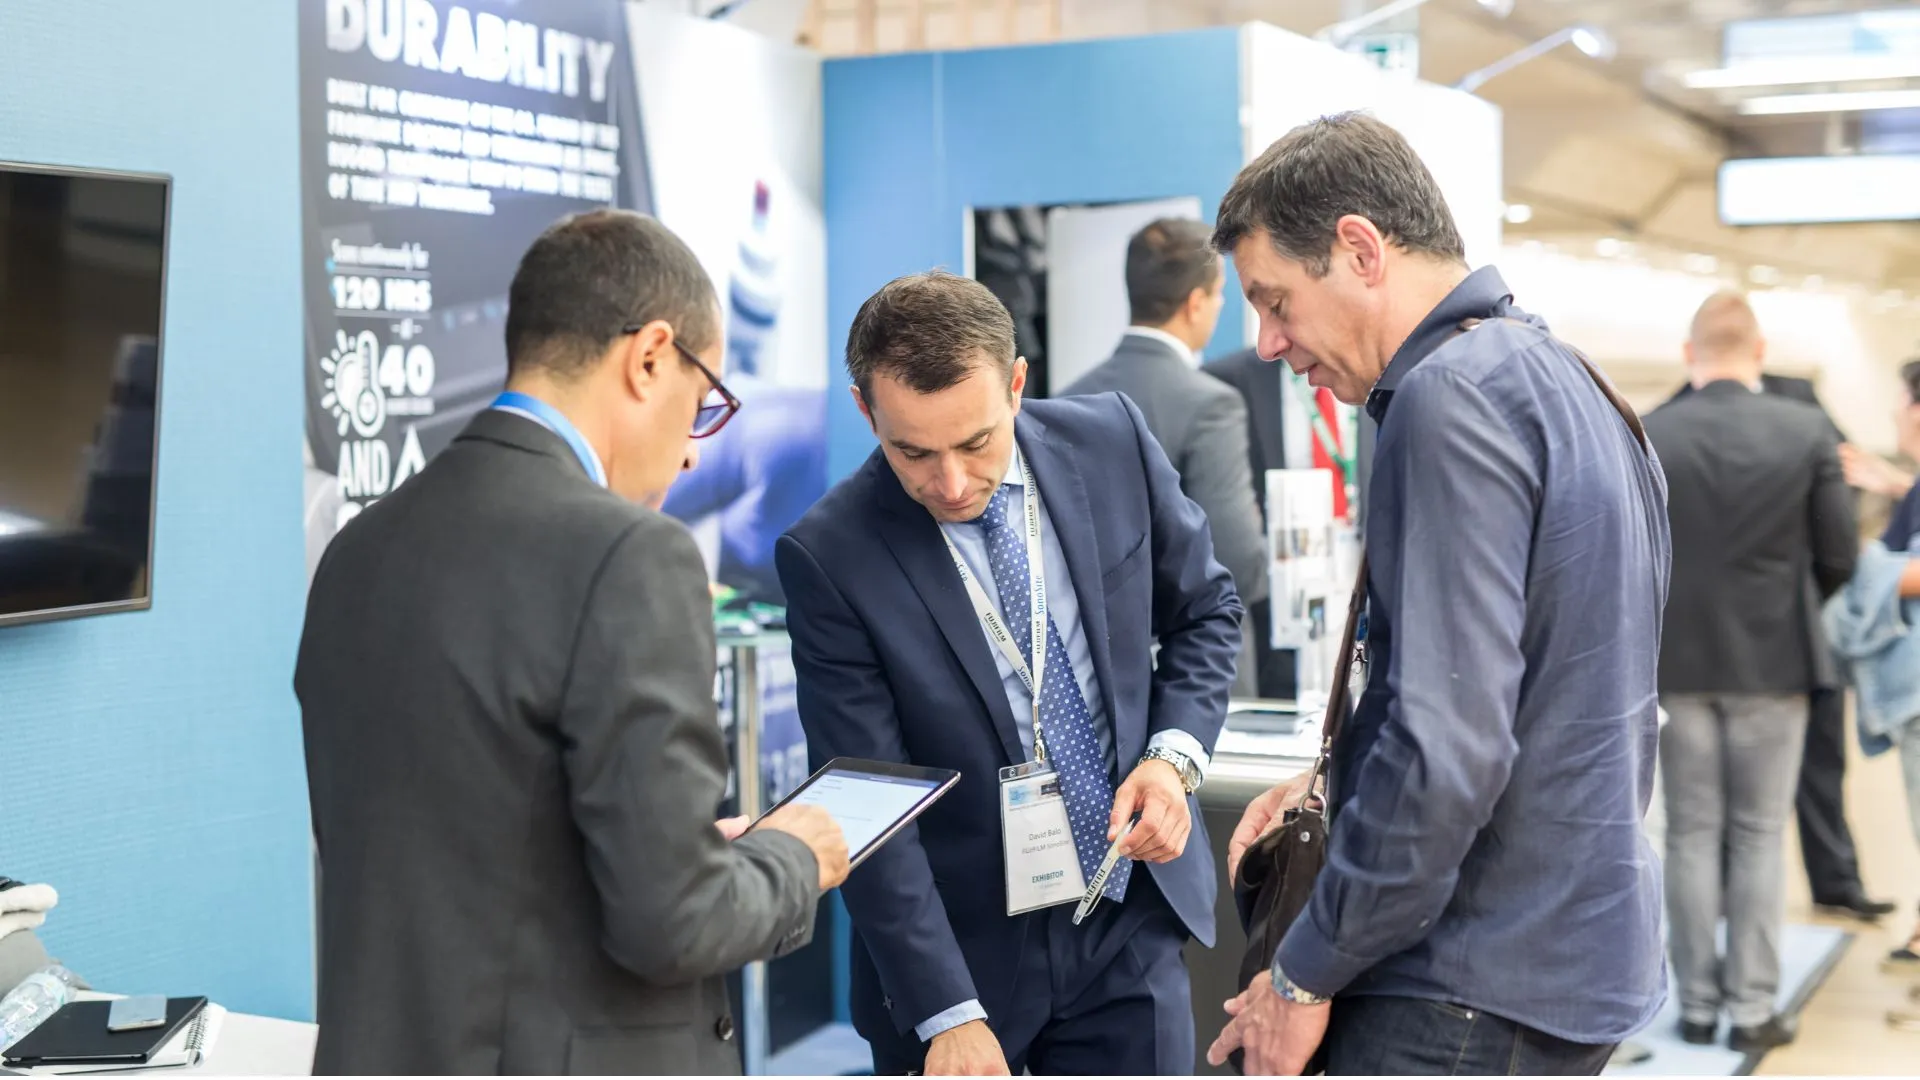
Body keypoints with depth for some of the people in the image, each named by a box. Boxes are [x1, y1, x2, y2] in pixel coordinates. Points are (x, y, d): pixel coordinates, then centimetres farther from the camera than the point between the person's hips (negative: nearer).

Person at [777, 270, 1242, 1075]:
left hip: (1129, 920, 3)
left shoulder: (1112, 442, -7)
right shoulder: (829, 557, -16)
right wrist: (947, 1013, -20)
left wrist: (1176, 754, -9)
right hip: (954, 946, -2)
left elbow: (1204, 611, 8)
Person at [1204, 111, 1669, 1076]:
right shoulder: (1566, 383, 13)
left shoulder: (1452, 398, -17)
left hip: (1478, 996, -10)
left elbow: (1449, 743, -24)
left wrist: (1305, 975, -15)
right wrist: (1338, 787, 13)